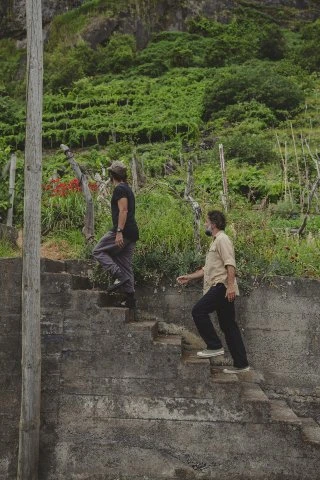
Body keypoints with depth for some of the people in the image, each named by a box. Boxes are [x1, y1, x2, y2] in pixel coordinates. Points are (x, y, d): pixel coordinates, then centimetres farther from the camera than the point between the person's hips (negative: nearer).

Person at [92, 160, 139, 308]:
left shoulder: (119, 189, -8)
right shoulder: (127, 189, 22)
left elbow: (123, 211, -18)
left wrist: (119, 232, -23)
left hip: (123, 231, -9)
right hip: (132, 233, 9)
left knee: (98, 251, -3)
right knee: (125, 264, 9)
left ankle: (119, 276, -16)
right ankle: (130, 298, 6)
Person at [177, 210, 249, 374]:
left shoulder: (222, 239, -6)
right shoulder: (215, 242, 26)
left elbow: (230, 264, -18)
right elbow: (207, 269, 30)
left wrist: (230, 286, -27)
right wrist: (189, 277, 26)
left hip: (222, 286, -10)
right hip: (218, 288, 10)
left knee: (198, 311, -15)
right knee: (228, 325, 8)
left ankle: (214, 346, -10)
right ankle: (241, 364, 10)